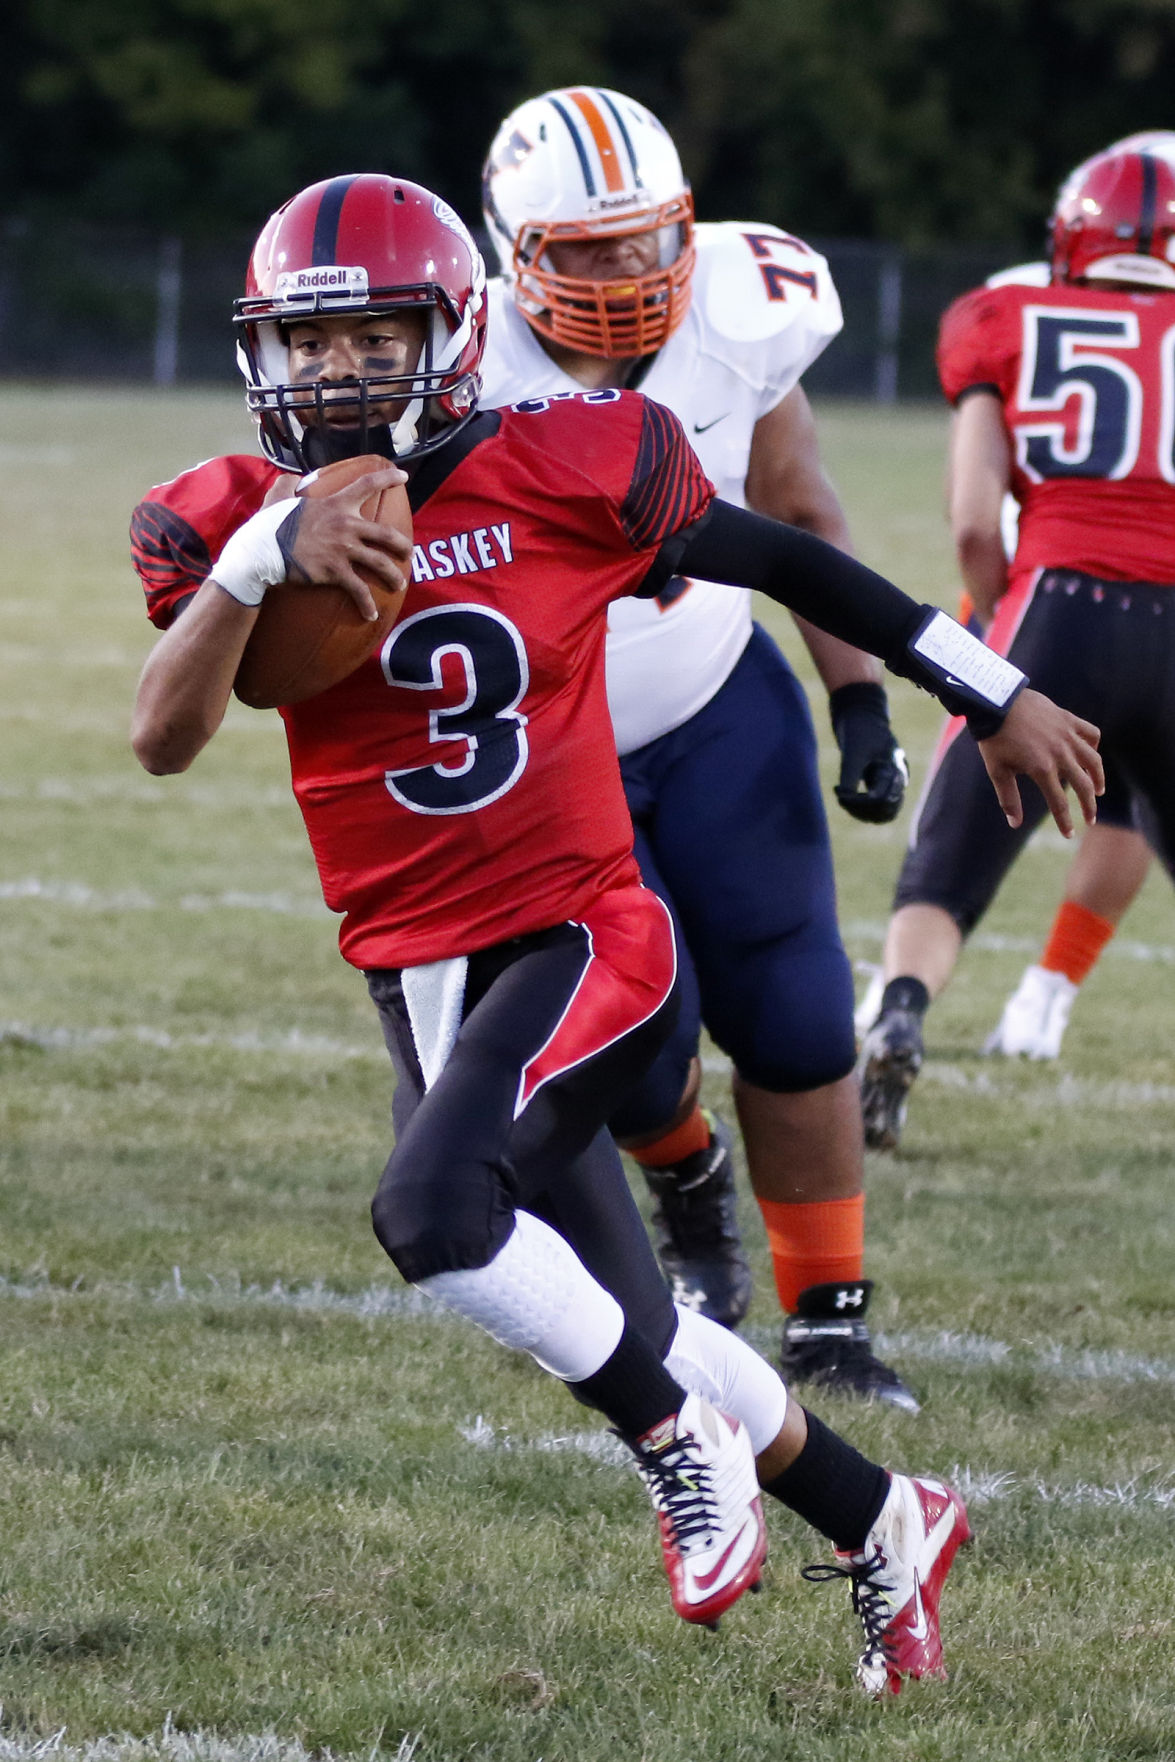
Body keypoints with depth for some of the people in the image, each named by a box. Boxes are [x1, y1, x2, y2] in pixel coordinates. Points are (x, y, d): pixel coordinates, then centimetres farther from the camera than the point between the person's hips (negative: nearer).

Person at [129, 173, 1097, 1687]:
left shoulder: (563, 473, -10)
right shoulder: (242, 521, -4)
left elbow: (785, 564, 4)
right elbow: (162, 740, -17)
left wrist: (995, 698, 12)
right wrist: (257, 564, -33)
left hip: (579, 938, -4)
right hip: (421, 978, 4)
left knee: (432, 1209, -29)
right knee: (635, 1341, 11)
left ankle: (677, 1445, -6)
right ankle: (882, 1528, 32)